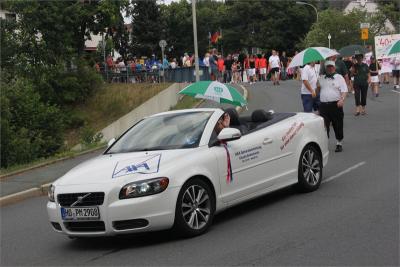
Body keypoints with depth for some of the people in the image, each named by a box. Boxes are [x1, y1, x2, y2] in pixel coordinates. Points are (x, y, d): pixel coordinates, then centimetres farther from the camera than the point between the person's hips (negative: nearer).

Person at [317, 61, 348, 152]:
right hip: (323, 105, 3)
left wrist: (342, 99, -19)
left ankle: (339, 144, 18)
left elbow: (344, 90, -4)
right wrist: (318, 87, 7)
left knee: (338, 126, 5)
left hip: (336, 105, -2)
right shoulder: (321, 78, 15)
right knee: (324, 125, -2)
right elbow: (318, 90, 28)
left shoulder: (339, 78, 4)